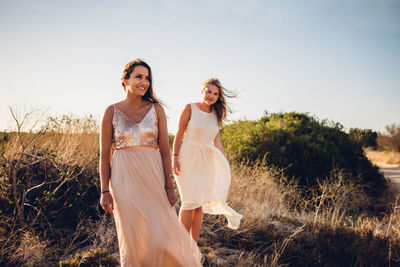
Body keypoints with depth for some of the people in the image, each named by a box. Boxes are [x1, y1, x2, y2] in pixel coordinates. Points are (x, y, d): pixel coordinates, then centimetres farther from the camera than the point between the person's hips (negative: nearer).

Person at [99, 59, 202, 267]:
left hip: (152, 176, 0)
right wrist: (105, 191, -4)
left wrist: (170, 186, -3)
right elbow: (104, 154, 1)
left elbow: (165, 150, 2)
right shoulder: (112, 112, 0)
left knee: (161, 234, 0)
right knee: (132, 237, 5)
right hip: (124, 179, 0)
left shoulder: (156, 109, 2)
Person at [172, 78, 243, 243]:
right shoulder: (190, 109, -5)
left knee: (200, 205, 5)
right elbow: (179, 135, -4)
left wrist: (224, 165, 13)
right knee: (190, 202, -10)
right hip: (188, 160, -5)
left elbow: (217, 142, 15)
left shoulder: (216, 114, 9)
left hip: (206, 162, 5)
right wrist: (175, 158, -11)